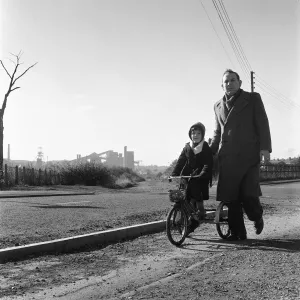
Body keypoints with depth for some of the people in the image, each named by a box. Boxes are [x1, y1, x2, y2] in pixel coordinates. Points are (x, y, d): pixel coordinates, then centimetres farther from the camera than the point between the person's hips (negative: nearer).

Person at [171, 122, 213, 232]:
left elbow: (208, 164, -12)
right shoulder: (187, 147, 9)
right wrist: (174, 174, -10)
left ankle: (200, 209, -10)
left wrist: (202, 175, -29)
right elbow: (180, 161, 3)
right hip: (188, 176, 3)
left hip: (201, 177, -3)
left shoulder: (206, 148, -1)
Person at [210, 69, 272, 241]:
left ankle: (257, 217, 21)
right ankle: (238, 232, 10)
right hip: (227, 158, 4)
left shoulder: (253, 99, 8)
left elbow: (263, 124, 1)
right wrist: (210, 151, 14)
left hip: (248, 155, -4)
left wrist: (265, 147, -11)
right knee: (231, 198, -1)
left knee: (249, 194, -11)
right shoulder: (218, 106, 20)